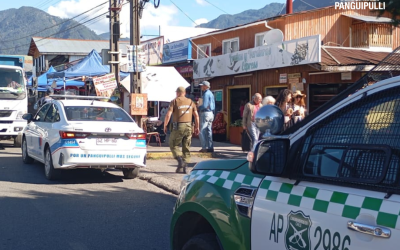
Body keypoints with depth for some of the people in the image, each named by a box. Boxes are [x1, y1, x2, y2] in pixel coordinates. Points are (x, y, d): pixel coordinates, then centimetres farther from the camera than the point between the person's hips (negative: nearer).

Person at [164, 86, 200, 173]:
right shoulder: (190, 102, 12)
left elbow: (168, 115, -9)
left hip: (178, 127, -4)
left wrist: (165, 125, 2)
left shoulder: (174, 101, 0)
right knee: (186, 147, 10)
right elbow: (196, 115, 9)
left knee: (173, 145, 9)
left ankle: (180, 161, -11)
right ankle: (184, 167, 6)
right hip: (188, 127, 4)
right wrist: (197, 127, 16)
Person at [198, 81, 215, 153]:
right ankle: (210, 147, 10)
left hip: (205, 113, -10)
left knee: (202, 131, -6)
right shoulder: (211, 93, 17)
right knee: (209, 131, 10)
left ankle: (204, 147, -9)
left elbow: (204, 105, -20)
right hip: (211, 113, 10)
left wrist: (198, 108, -3)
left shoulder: (206, 94, -13)